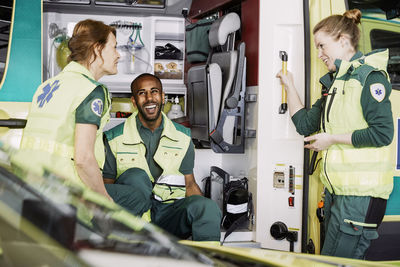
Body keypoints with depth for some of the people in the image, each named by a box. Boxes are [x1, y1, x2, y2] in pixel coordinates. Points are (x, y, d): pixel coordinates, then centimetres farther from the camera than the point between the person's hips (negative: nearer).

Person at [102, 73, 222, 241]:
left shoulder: (183, 137, 11)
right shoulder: (115, 139, 4)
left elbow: (190, 184, 14)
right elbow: (106, 185, 6)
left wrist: (203, 210, -7)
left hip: (171, 212, 1)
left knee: (208, 207, -30)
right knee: (137, 177, -32)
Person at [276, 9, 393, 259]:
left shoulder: (369, 76, -11)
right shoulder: (335, 81, 17)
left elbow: (382, 133, -21)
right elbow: (305, 124, 20)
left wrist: (331, 139, -14)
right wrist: (290, 87, 18)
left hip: (361, 192, -9)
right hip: (336, 189, 9)